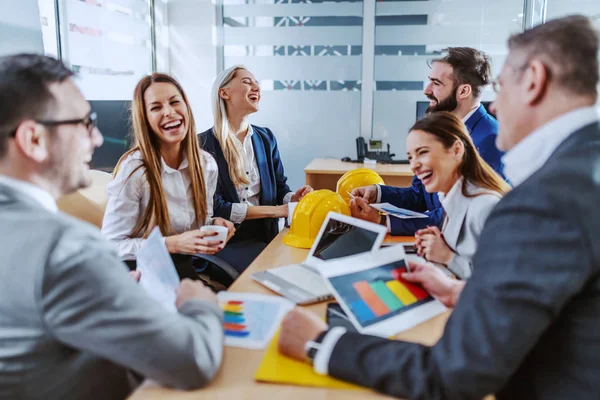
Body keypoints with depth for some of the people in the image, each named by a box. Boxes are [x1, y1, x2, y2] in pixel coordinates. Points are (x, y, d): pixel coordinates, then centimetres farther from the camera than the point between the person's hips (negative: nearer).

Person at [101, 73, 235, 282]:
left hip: (187, 266, 5)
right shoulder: (133, 169, -18)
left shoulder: (207, 164, -1)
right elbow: (111, 246, -15)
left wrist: (214, 224, -9)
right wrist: (173, 244, -24)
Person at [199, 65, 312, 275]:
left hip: (266, 235, 6)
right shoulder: (205, 143, -7)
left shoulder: (266, 137, 9)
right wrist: (274, 210, -17)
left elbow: (280, 188, 12)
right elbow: (215, 207, -13)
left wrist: (294, 198, -12)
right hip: (227, 240, -5)